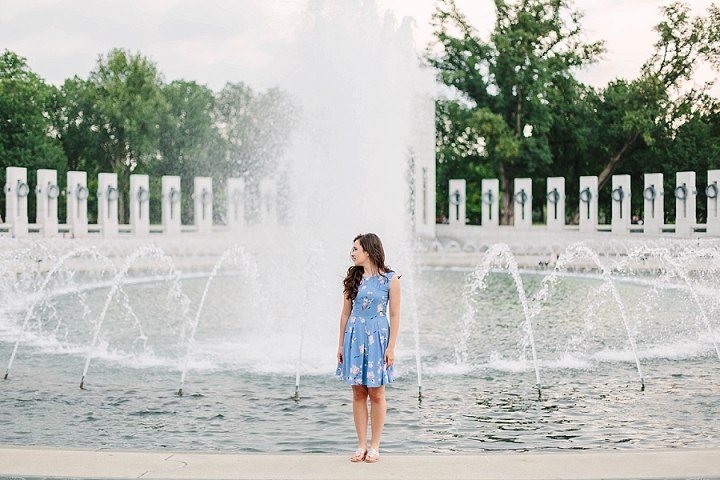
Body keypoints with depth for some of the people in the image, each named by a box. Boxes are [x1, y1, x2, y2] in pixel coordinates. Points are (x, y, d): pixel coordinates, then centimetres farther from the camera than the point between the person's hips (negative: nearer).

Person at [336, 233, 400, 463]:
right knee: (358, 393, 6)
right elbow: (345, 312, 9)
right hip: (354, 337, 3)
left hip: (378, 338, -3)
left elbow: (395, 315, -3)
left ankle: (374, 446, 12)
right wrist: (341, 344, 8)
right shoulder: (353, 277, 5)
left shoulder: (390, 279, -5)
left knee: (376, 393, 3)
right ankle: (361, 445, 14)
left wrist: (391, 347, -8)